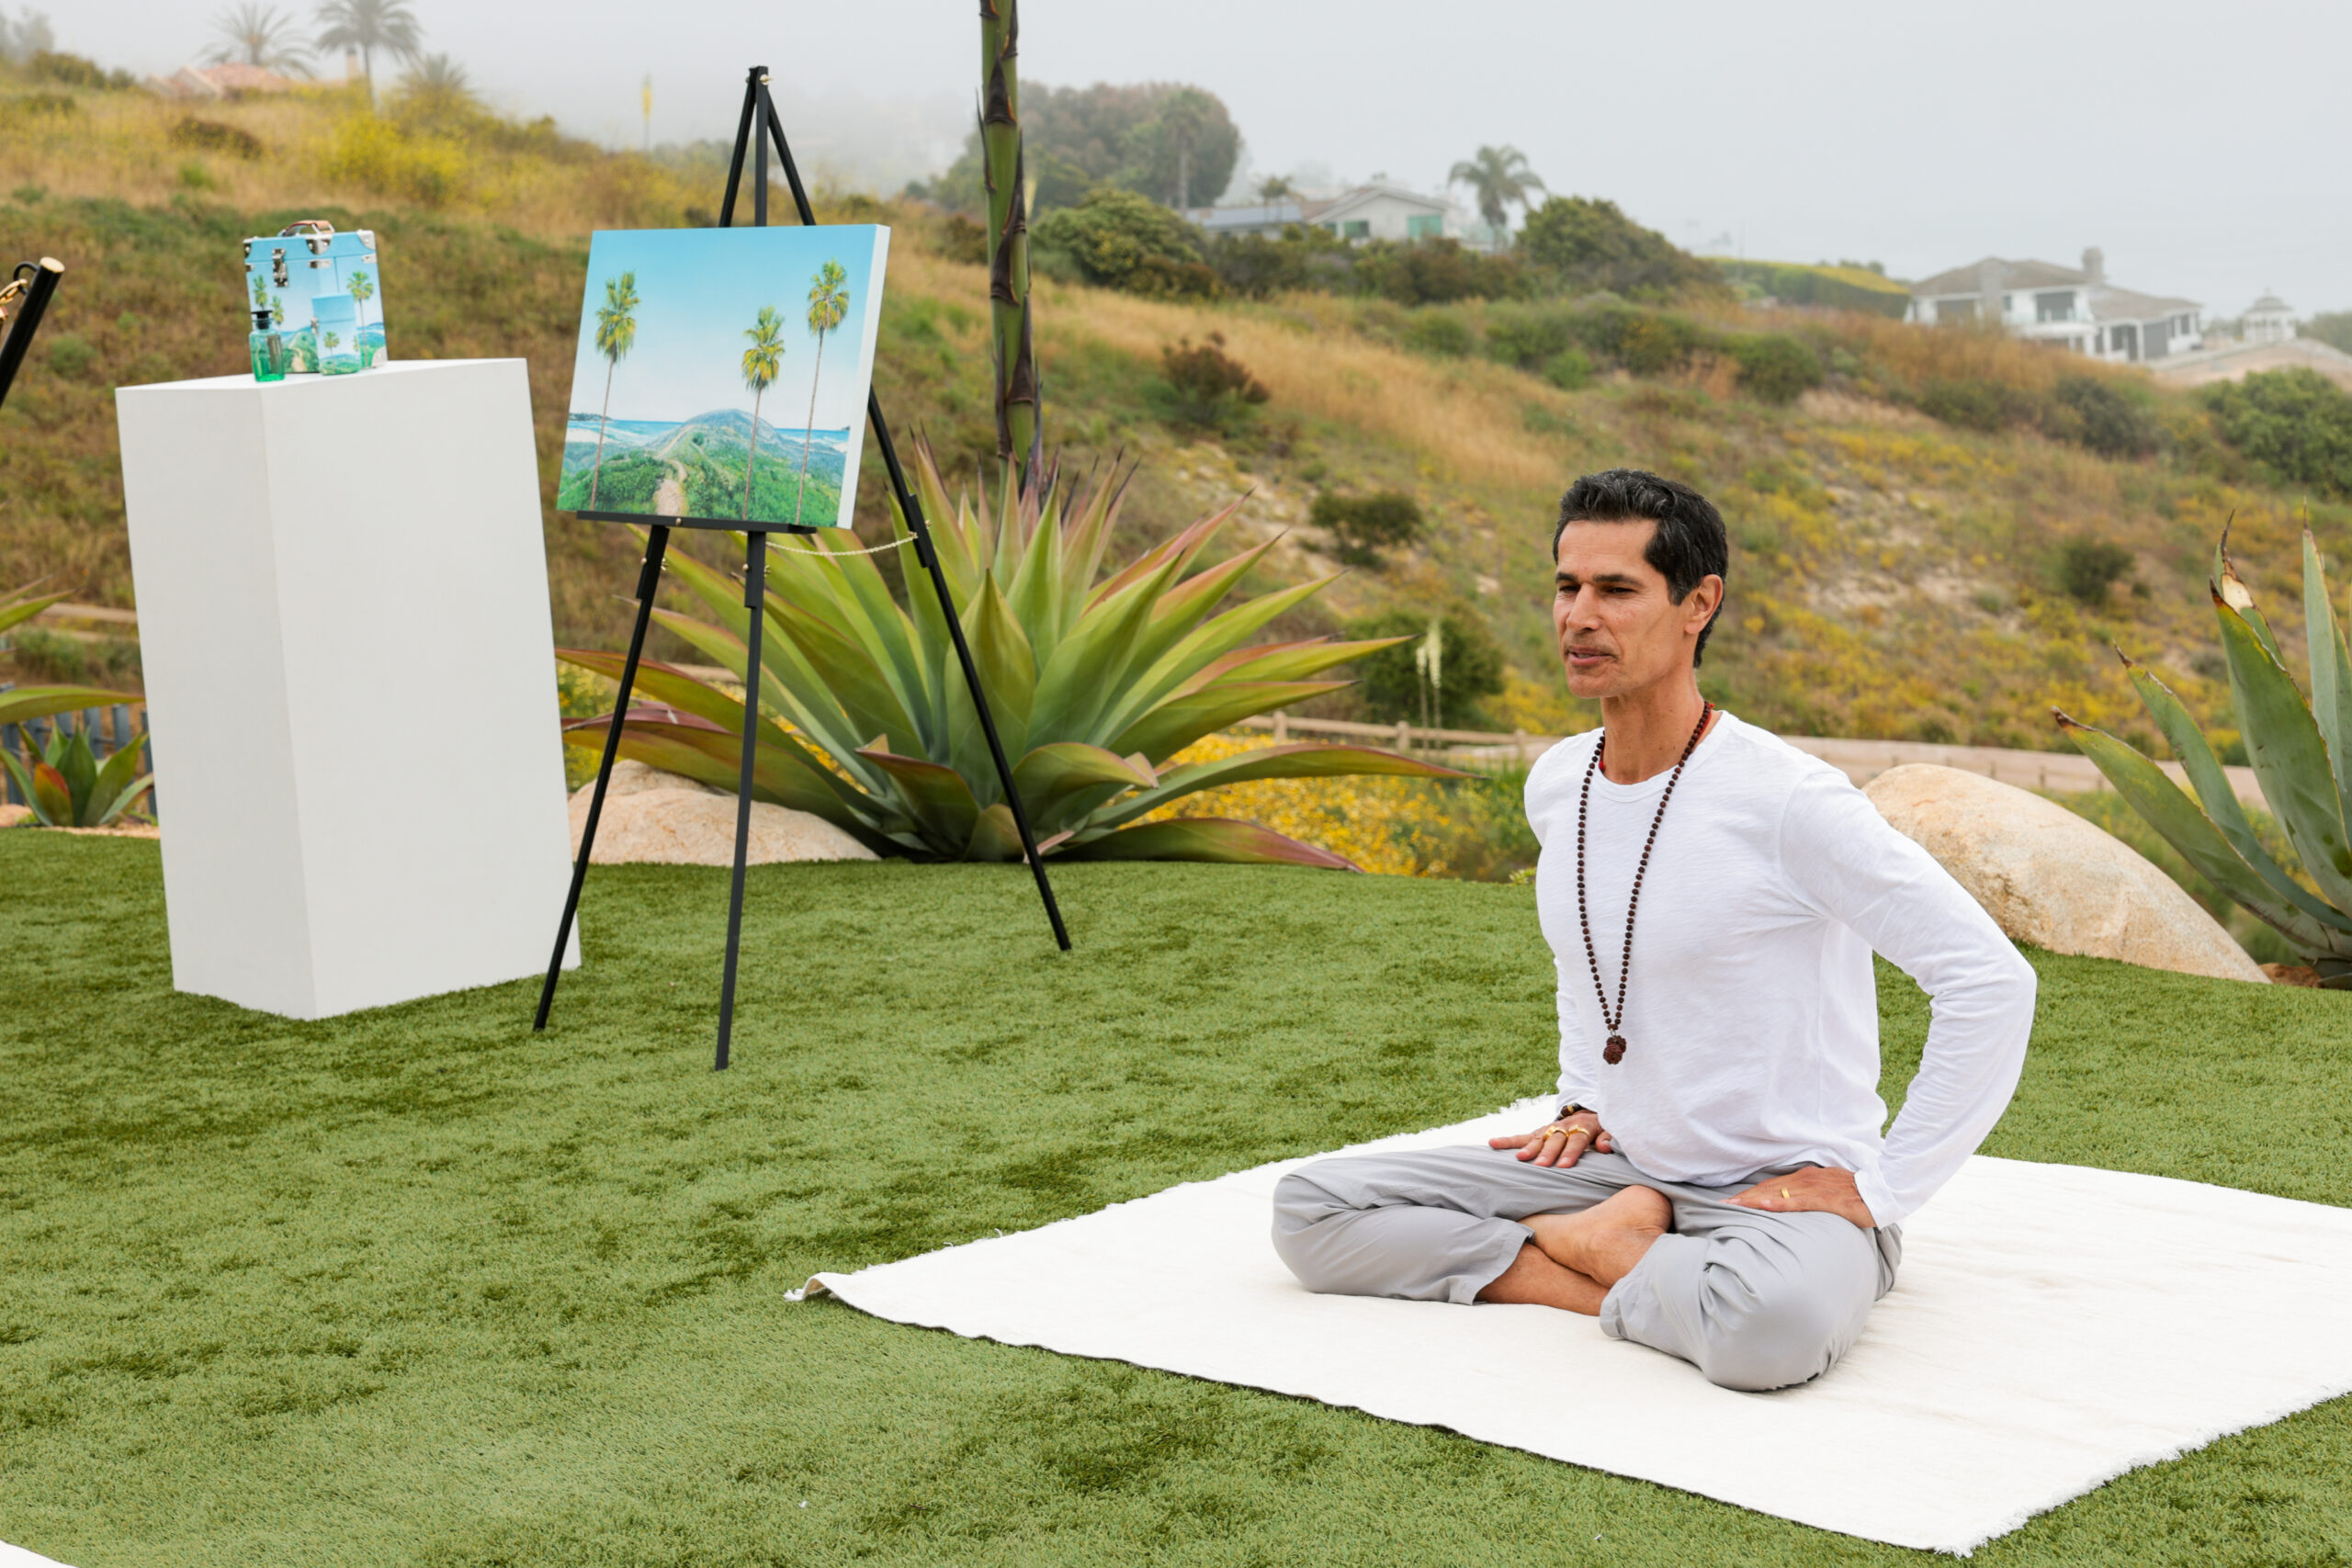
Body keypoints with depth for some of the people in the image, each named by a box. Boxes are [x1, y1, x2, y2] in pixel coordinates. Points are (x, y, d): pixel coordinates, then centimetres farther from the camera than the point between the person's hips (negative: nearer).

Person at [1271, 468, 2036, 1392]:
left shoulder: (1788, 802, -19)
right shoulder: (1555, 786, 5)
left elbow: (1993, 983, -19)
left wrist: (1880, 1187, -17)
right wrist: (1583, 1103, 14)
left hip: (1785, 1195, -6)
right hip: (1623, 1168, 7)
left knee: (1769, 1327, -42)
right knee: (1310, 1211, -5)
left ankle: (1585, 1246, -10)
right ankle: (1637, 1266, -10)